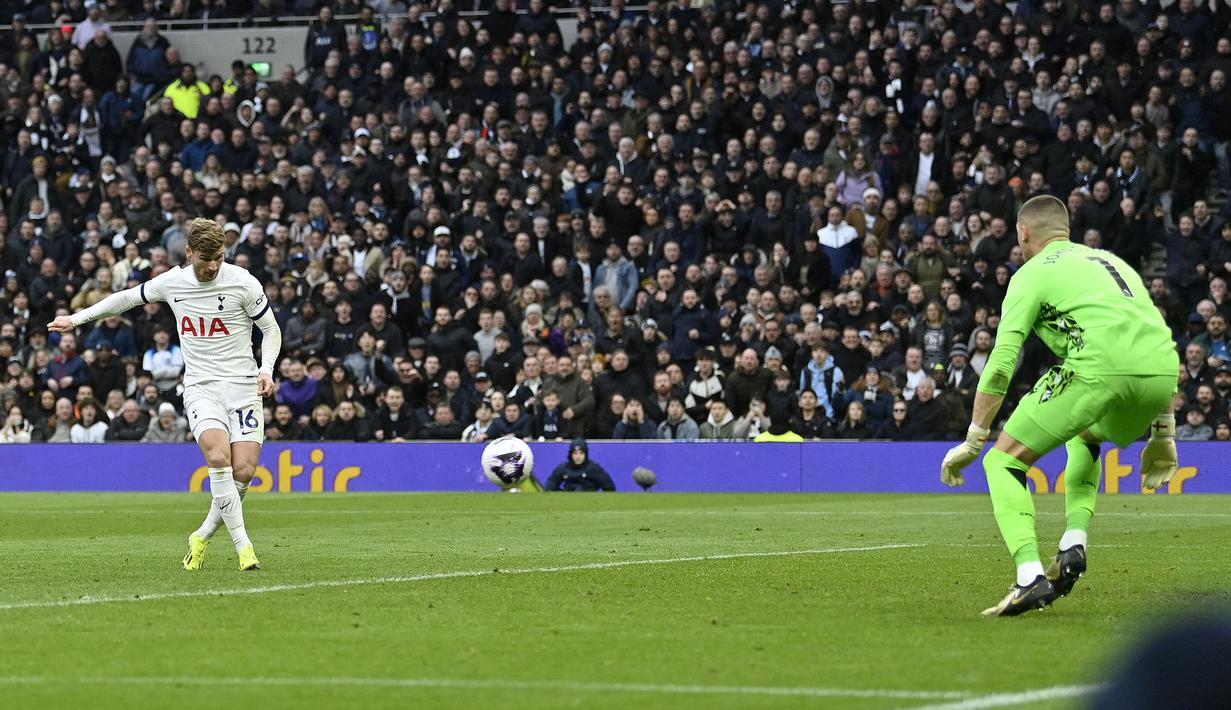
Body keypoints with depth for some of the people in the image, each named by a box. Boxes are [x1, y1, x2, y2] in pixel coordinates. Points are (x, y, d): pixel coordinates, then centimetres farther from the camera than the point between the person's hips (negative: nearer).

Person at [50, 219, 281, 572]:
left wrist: (266, 369, -11)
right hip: (200, 387, 1)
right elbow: (128, 297, 21)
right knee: (218, 456, -26)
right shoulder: (172, 282, 2)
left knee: (244, 471, -13)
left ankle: (203, 536, 10)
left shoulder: (242, 282, -5)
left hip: (243, 384, -1)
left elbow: (271, 330, 6)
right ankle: (242, 544, -23)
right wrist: (77, 318, 24)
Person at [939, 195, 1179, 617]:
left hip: (1100, 369, -6)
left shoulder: (1033, 272, 14)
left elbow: (1001, 364, 5)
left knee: (1004, 460, 6)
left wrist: (973, 442, 8)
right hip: (1162, 372, 6)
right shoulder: (1111, 260, 34)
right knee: (1085, 437, 37)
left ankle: (1030, 577, -13)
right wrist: (1162, 435, 37)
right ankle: (1073, 546, 17)